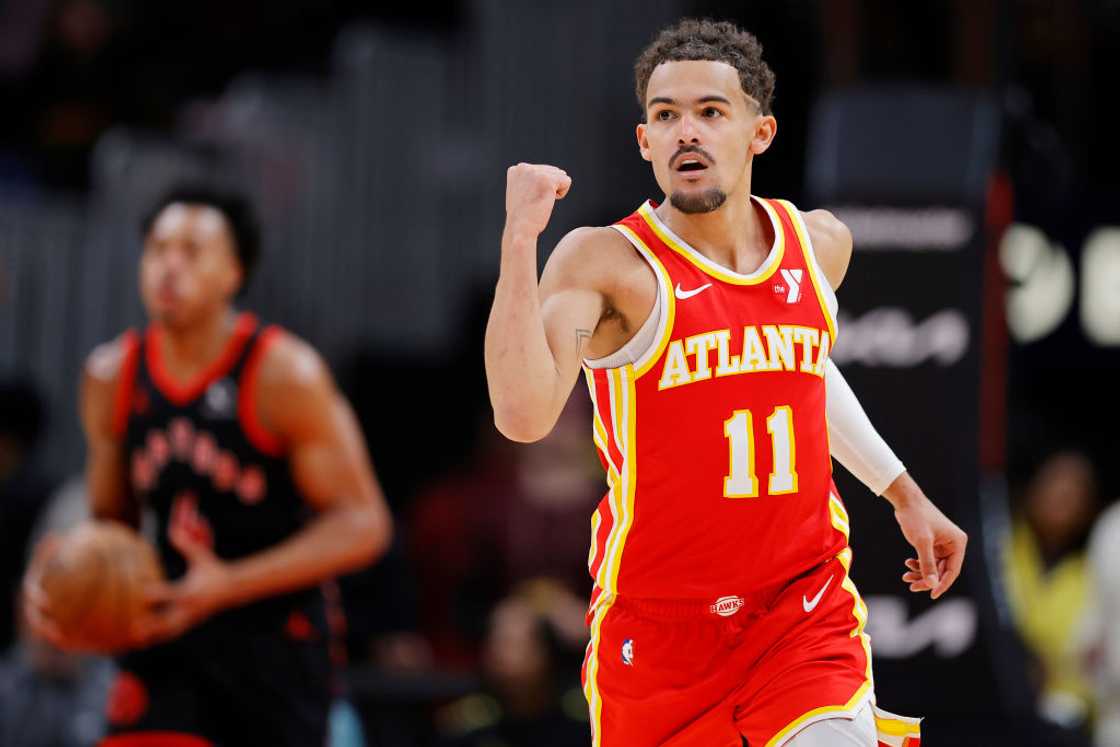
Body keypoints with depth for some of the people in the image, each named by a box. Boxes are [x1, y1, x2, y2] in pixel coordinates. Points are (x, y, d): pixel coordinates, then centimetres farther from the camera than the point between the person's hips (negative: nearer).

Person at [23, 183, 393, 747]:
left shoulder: (285, 375, -13)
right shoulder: (111, 378, 3)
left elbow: (362, 524, -15)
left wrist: (231, 584, -26)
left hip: (275, 636, -3)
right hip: (168, 639, 3)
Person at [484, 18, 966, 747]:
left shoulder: (821, 243, 5)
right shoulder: (606, 264, -13)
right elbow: (524, 414, -29)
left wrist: (904, 493, 30)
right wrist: (520, 238, -31)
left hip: (806, 612, 3)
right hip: (655, 626, -2)